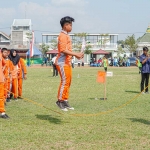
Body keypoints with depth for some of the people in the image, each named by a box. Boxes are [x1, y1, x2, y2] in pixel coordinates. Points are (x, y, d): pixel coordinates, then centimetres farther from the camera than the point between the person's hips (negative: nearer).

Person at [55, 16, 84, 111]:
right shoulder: (63, 36, -12)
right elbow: (63, 50, -21)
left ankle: (65, 101, 17)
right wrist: (76, 54, -20)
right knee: (65, 81, -8)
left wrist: (76, 55, 10)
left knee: (68, 82, 11)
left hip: (67, 62, 10)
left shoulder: (67, 36, 18)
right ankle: (60, 101, -1)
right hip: (63, 62, -10)